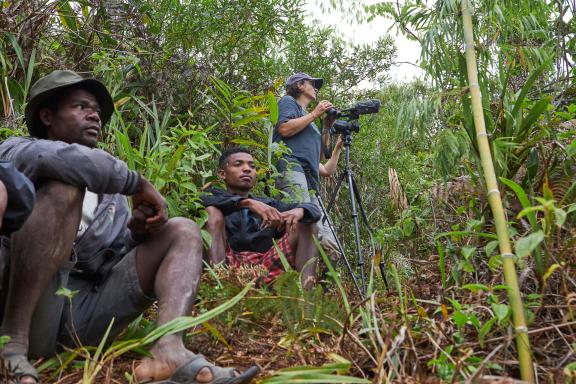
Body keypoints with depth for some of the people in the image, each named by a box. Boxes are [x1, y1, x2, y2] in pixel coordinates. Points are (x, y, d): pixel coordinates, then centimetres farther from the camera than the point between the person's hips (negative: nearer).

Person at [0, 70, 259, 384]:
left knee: (183, 231, -3)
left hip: (88, 311, 5)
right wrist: (138, 184, -13)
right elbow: (59, 158, -21)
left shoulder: (109, 189, 22)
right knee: (64, 187, -21)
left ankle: (169, 351, -30)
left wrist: (138, 231, -4)